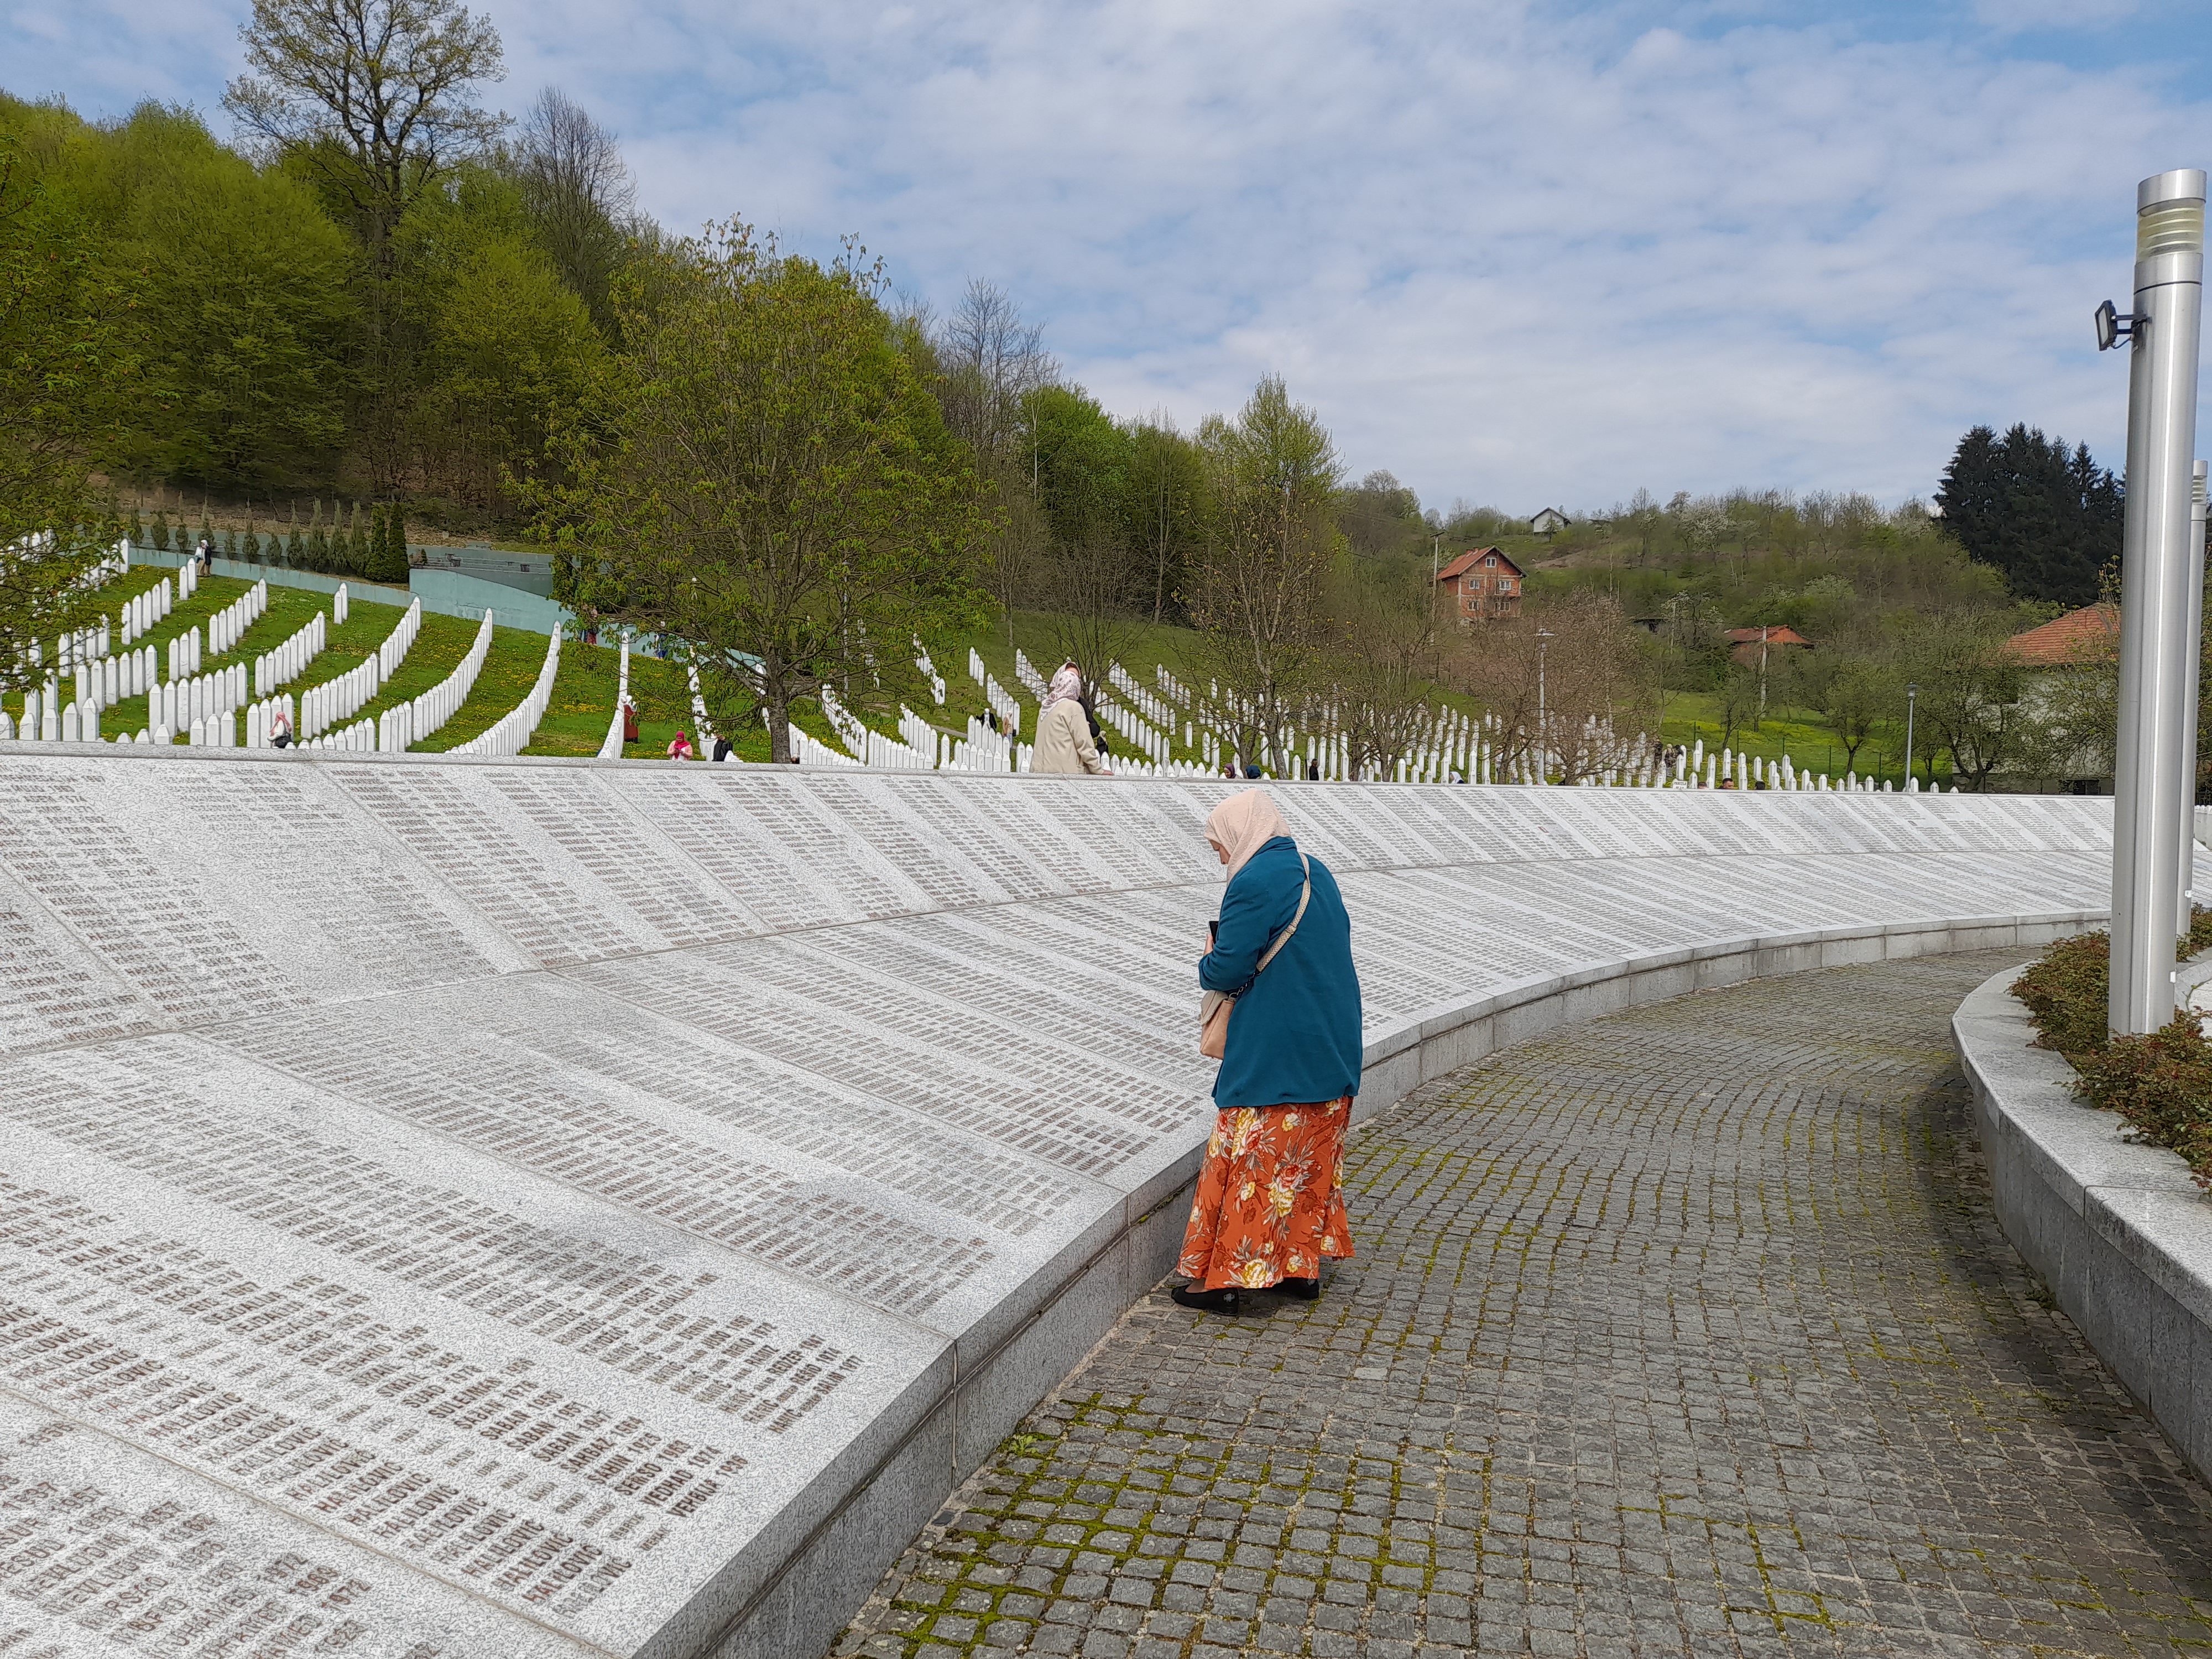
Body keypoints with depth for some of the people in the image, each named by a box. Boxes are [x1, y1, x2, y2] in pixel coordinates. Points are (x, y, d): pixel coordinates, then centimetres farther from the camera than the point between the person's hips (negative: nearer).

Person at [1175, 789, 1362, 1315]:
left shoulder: (1255, 883, -18)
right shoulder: (1317, 873, 9)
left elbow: (1226, 971, -18)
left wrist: (1208, 963, 4)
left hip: (1271, 1057, -8)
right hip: (1330, 1050, 9)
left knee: (1247, 1162, 1)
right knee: (1311, 1158, 16)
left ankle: (1226, 1279, 8)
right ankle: (1303, 1267, 24)